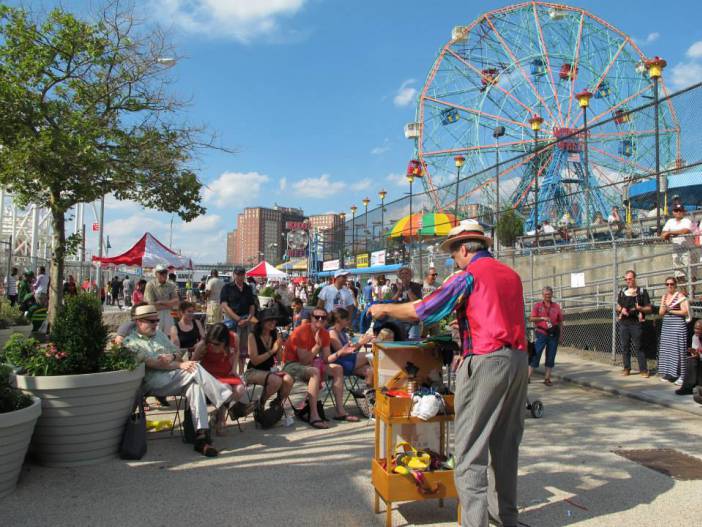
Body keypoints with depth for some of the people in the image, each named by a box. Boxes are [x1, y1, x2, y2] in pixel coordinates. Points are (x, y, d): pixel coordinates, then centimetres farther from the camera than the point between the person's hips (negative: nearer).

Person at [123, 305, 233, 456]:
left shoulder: (159, 334, 26)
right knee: (196, 369, -28)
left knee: (195, 384, -29)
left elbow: (178, 354, 24)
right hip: (153, 382, -6)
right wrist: (180, 365, -18)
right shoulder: (131, 341, 4)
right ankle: (226, 398, -23)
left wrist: (173, 357, -2)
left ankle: (201, 436, -34)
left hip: (175, 378, 6)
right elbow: (151, 363, -10)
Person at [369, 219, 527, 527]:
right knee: (506, 443, 18)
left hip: (485, 362, -8)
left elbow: (422, 311, -5)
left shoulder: (468, 275, -6)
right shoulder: (511, 274, 14)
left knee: (470, 447, -2)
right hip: (518, 360, 8)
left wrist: (384, 309, 10)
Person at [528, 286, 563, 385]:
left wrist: (560, 335, 5)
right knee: (535, 355, -4)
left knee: (551, 356, 4)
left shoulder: (556, 307, 8)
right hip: (541, 333, -2)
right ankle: (528, 376, -1)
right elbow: (531, 319, -4)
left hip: (553, 334, 2)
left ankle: (547, 378, 11)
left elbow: (560, 322, 10)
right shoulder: (537, 305, 4)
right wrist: (542, 318, -18)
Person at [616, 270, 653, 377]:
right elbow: (618, 307, 19)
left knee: (638, 347, -5)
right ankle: (627, 368, 15)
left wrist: (639, 308, -18)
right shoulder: (622, 292, 14)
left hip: (636, 323, -4)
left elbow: (649, 308, 1)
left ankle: (643, 369, 0)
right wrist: (621, 310, -3)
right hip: (623, 323, 4)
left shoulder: (642, 292, 2)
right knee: (624, 346, 7)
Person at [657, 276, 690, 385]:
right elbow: (660, 313, 12)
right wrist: (665, 307, -7)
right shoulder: (664, 296, 15)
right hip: (666, 325, 6)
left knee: (677, 350, -9)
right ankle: (668, 373, 12)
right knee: (666, 350, 5)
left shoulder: (680, 295, -4)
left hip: (678, 325, -6)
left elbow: (685, 312, -11)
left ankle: (681, 376, -7)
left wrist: (671, 311, -7)